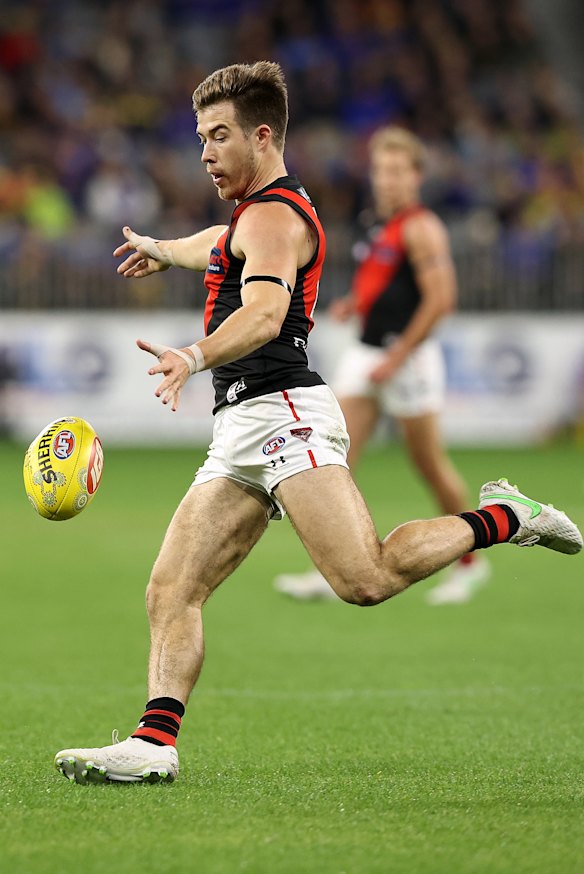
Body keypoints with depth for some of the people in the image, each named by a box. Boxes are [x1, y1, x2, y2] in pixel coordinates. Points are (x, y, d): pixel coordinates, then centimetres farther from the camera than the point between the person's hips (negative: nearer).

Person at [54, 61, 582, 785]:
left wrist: (194, 358, -43)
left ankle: (500, 519, -4)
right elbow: (223, 248, 54)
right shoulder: (259, 213, 27)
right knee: (171, 590, -2)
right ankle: (155, 742, -10)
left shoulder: (273, 215, -6)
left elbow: (266, 312, -26)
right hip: (240, 432, 10)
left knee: (367, 578, -23)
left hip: (282, 413, -10)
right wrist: (163, 251, 71)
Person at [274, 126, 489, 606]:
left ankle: (470, 561, 21)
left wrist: (397, 358, -20)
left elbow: (440, 298, -19)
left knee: (430, 463, 3)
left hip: (408, 357, -8)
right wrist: (355, 303, 8)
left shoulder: (421, 228, -13)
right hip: (365, 352, 8)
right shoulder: (383, 228, 13)